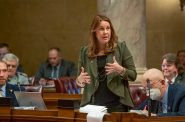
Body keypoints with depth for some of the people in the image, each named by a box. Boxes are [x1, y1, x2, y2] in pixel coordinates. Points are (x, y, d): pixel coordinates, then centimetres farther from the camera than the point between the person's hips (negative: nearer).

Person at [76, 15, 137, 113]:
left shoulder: (121, 47, 0)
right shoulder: (85, 51, 6)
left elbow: (133, 75, 1)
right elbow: (78, 80, 13)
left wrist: (121, 70, -18)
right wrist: (80, 80, -10)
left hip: (116, 104, -1)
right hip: (93, 104, 2)